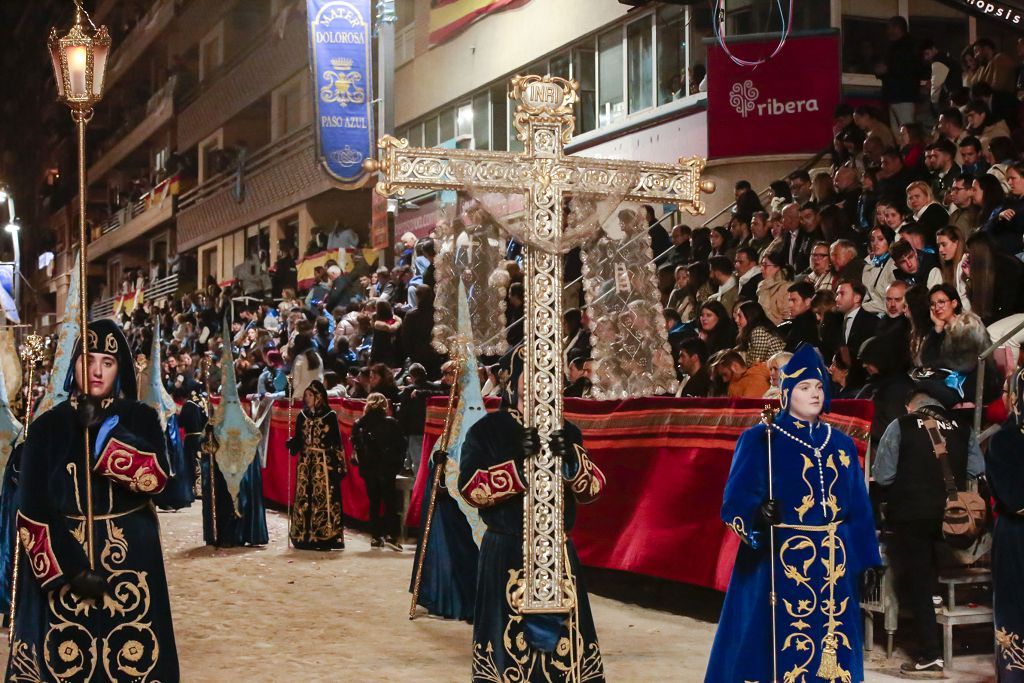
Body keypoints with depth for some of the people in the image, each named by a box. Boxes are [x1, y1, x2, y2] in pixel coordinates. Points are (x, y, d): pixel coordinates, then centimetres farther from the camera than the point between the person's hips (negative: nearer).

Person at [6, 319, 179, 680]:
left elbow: (155, 478, -15)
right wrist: (72, 568, -16)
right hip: (61, 559, 0)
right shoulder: (48, 426, 1)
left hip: (130, 559, 0)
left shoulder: (141, 419, 3)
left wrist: (104, 428, -20)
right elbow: (32, 509, -6)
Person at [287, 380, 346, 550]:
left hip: (324, 464, -4)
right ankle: (304, 536, 6)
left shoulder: (330, 416, 0)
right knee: (304, 499, 1)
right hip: (305, 464, 4)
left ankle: (325, 536, -3)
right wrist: (291, 444, -11)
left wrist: (340, 465, -7)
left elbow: (337, 442, -2)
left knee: (324, 498, -7)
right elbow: (298, 440, 12)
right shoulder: (302, 416, 11)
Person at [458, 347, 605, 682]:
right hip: (505, 553, -3)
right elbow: (470, 488, -12)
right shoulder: (486, 431, -2)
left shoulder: (566, 432, 8)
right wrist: (518, 465, -24)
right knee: (507, 641, -2)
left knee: (566, 642, 2)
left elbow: (593, 488, 1)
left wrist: (571, 459, -19)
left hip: (557, 552, 3)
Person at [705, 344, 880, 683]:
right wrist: (758, 515, -30)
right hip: (781, 563, -4)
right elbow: (736, 501, -9)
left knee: (833, 654, 6)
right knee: (783, 653, -5)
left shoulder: (842, 445, 12)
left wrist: (867, 564, 6)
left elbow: (859, 510, 12)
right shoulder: (760, 440, -2)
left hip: (835, 566, 5)